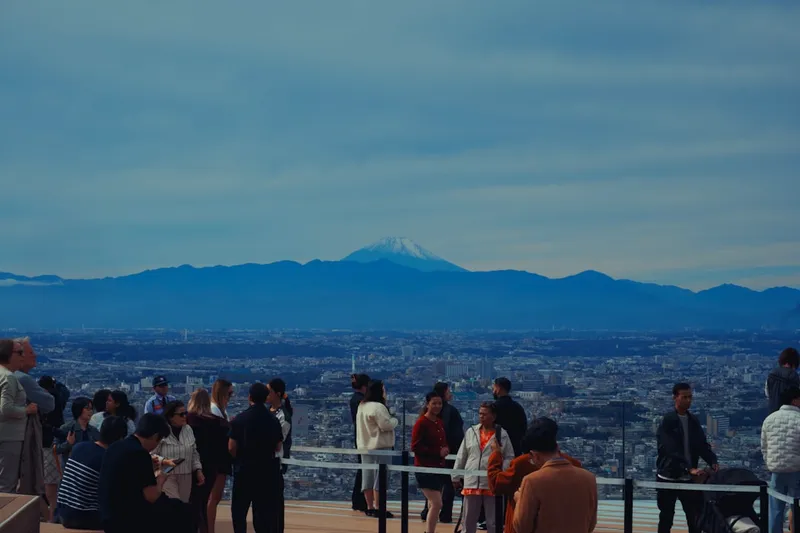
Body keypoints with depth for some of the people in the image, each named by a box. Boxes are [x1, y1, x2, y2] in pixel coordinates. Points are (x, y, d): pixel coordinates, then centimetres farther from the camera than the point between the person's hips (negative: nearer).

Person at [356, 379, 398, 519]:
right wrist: (394, 420, -1)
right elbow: (386, 425, -20)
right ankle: (379, 509, -5)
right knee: (379, 477, -5)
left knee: (367, 476, 10)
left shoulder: (362, 406, 13)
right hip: (379, 446, -9)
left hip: (365, 446, 9)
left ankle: (370, 507, 15)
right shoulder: (378, 407, -17)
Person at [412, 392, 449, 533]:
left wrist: (445, 449, -2)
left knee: (432, 504, 14)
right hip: (425, 468, -8)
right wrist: (437, 452, -18)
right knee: (437, 504, -14)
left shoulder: (440, 423, 9)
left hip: (439, 467, 8)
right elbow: (415, 447, -16)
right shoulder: (421, 423, -13)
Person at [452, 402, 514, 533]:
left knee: (493, 522, 5)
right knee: (469, 520, 10)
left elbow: (509, 457, -1)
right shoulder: (471, 432, 7)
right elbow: (461, 457, 11)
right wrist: (456, 476, 12)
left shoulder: (502, 434, -1)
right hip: (471, 483, 3)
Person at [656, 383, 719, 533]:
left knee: (696, 517, 3)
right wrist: (689, 468, -30)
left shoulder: (694, 421, 8)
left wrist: (713, 462, -14)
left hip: (689, 478, 5)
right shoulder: (667, 421, -11)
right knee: (666, 518, 6)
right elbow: (671, 450, -20)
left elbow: (702, 444, 6)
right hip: (669, 477, -5)